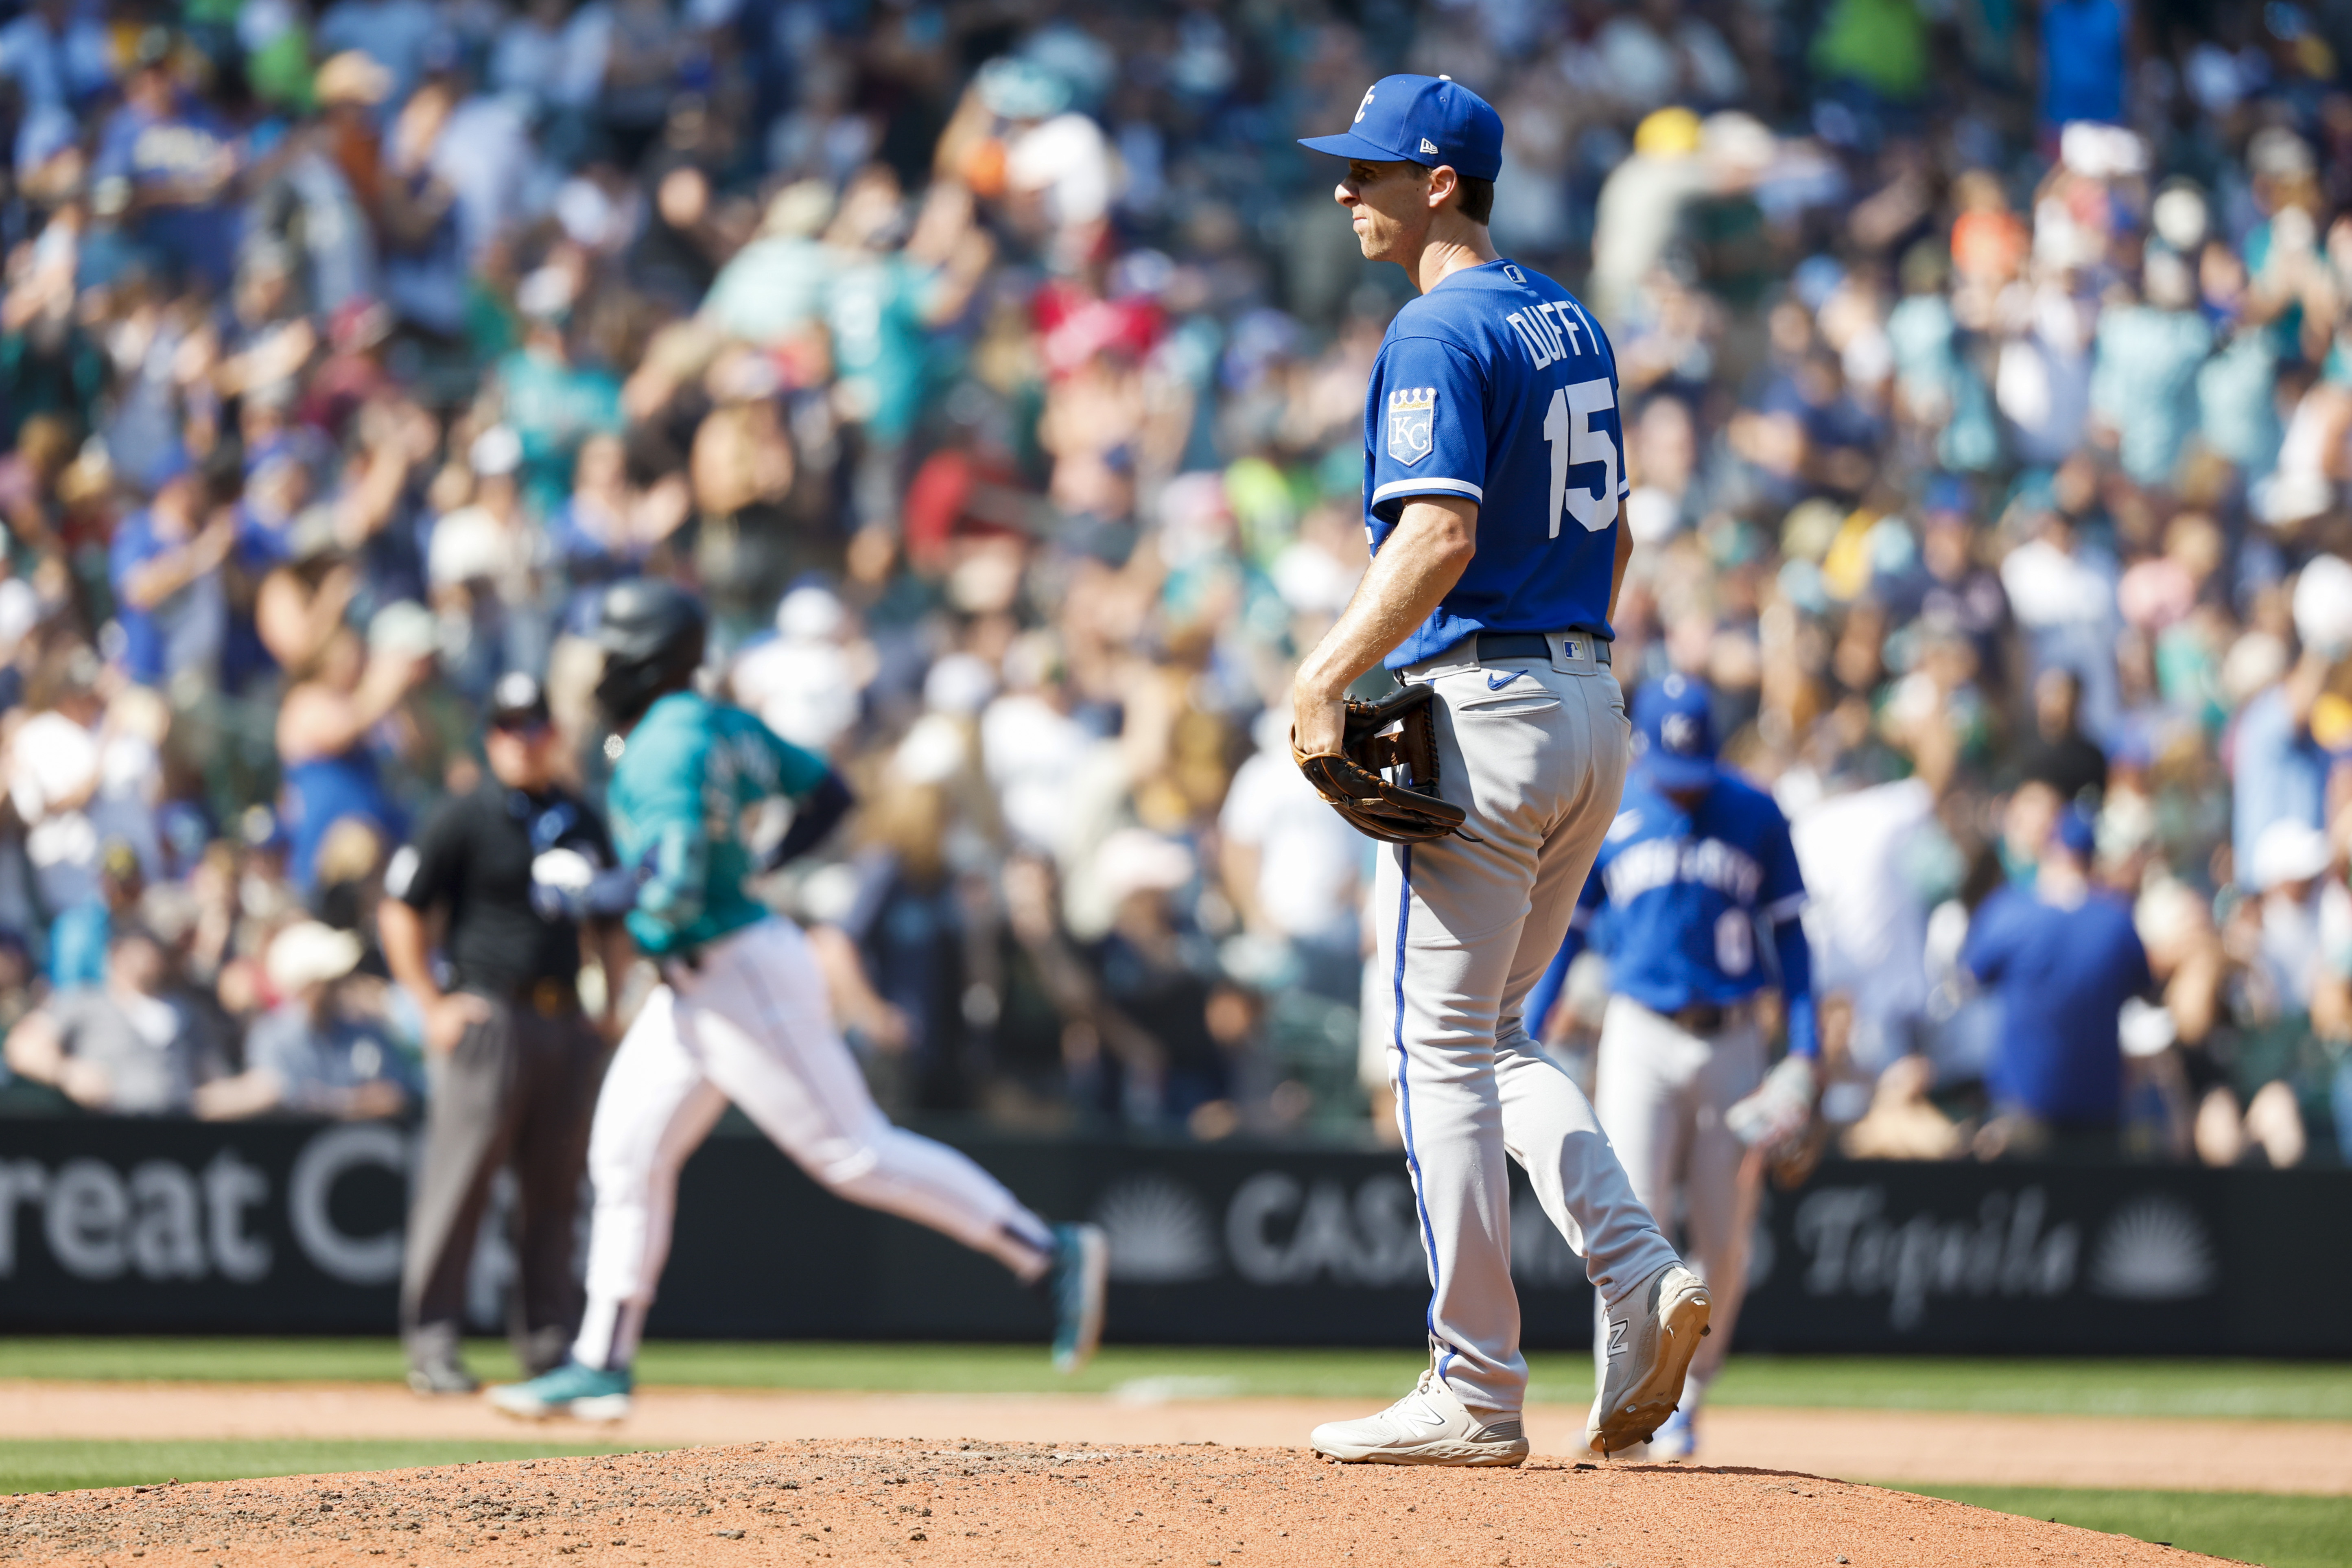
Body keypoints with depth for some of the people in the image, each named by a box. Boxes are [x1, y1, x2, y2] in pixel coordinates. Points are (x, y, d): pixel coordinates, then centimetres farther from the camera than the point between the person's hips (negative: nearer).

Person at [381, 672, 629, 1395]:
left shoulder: (583, 824, 15)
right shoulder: (465, 818, -2)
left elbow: (610, 924, 25)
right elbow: (399, 913, -3)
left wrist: (610, 1006, 12)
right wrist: (434, 1008, -8)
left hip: (567, 1027, 6)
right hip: (488, 1016, -6)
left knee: (555, 1189, 8)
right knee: (458, 1180, -8)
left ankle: (550, 1342, 13)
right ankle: (432, 1342, -7)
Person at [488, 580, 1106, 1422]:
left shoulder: (669, 745, -19)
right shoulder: (726, 726, 10)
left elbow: (673, 891, -28)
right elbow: (829, 791, 19)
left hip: (739, 971, -10)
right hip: (694, 986, 10)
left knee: (855, 1152, -7)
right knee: (628, 1154, 10)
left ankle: (1047, 1252, -3)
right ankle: (602, 1364, 13)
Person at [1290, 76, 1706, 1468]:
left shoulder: (1439, 334, -13)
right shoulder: (1571, 323, 15)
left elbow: (1443, 534, -24)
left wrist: (1329, 677, -21)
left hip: (1485, 713, -9)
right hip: (1593, 716, 9)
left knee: (1443, 1045, -3)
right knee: (1493, 1036, 17)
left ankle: (1476, 1393, -2)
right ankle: (1643, 1276, 0)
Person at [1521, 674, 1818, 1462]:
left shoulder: (1755, 818, 2)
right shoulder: (1607, 816, 2)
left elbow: (1789, 931, 7)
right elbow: (1565, 928, 9)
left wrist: (1805, 1049, 0)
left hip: (1732, 1042, 1)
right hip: (1642, 1039, -1)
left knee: (1723, 1245, 1)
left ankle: (1684, 1403, 16)